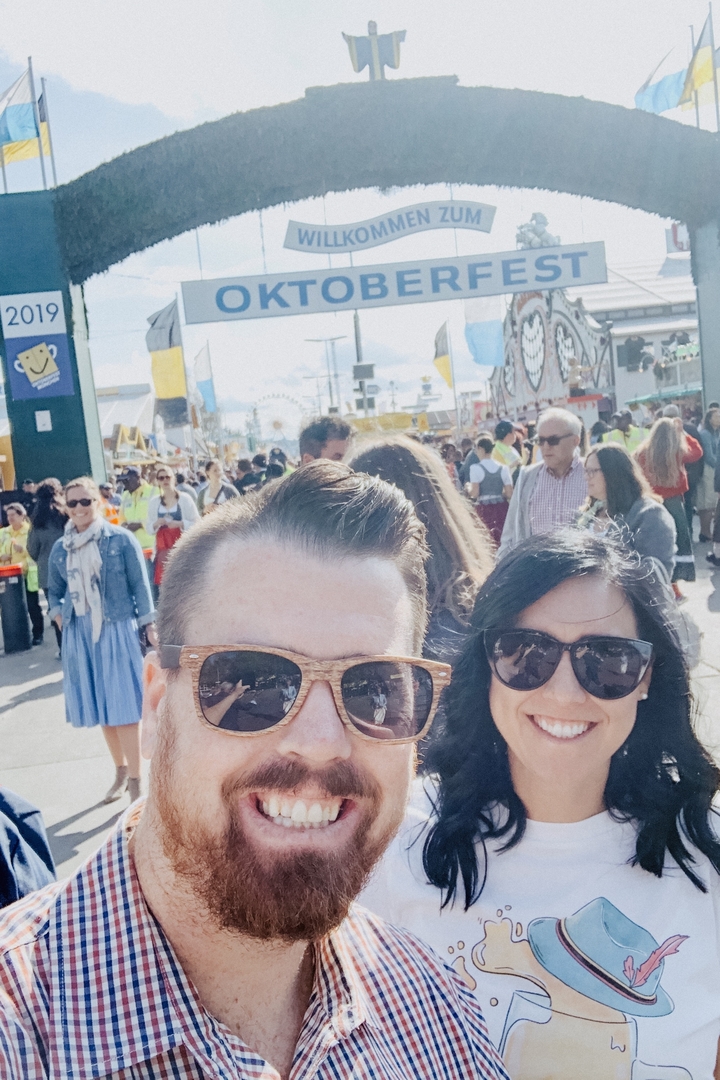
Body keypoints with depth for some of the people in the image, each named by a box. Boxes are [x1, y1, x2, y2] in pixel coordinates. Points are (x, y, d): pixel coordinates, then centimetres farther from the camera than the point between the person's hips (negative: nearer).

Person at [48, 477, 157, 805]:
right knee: (99, 705, 11)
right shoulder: (60, 548, 7)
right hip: (79, 633, 4)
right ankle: (120, 770, 27)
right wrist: (57, 613, 1)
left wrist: (149, 625, -5)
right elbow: (54, 590, 19)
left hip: (117, 629, -4)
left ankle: (134, 780, 5)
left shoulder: (121, 539, -4)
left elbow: (140, 584, -2)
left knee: (123, 705, -4)